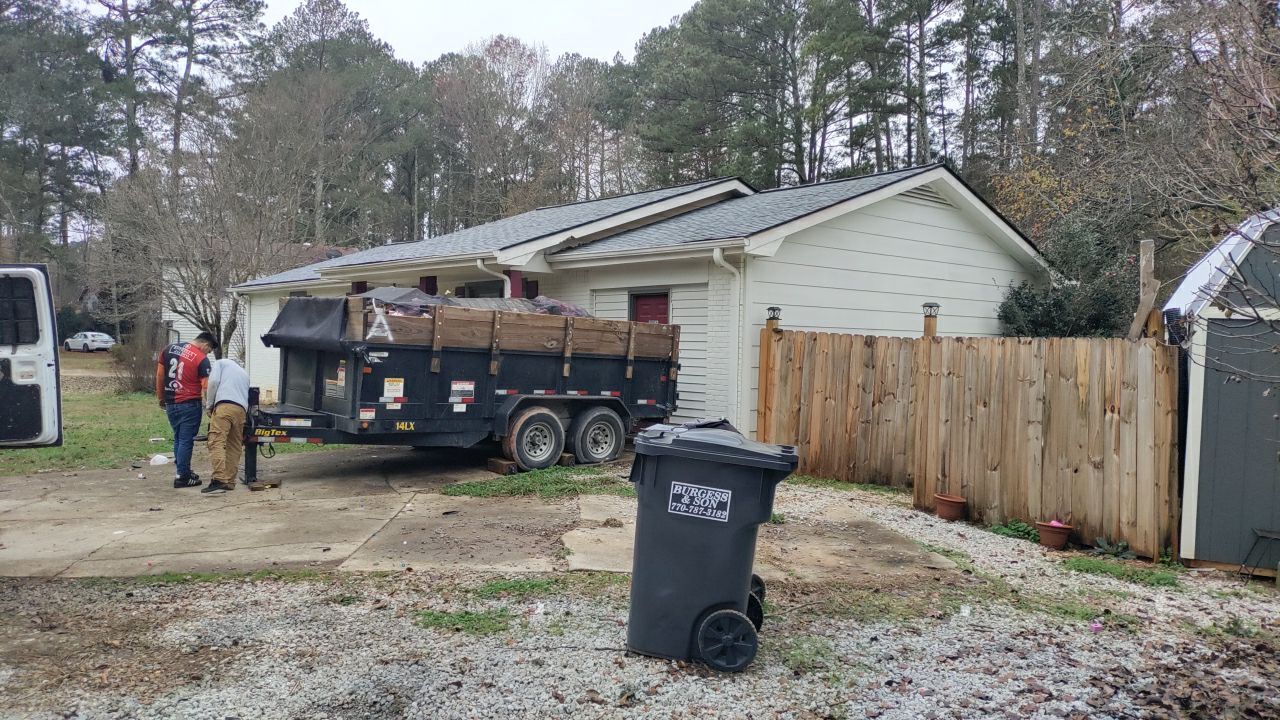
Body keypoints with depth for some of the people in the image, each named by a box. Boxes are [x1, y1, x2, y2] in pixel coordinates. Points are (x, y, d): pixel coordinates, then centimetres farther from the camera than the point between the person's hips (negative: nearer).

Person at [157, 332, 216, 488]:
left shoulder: (169, 349, 8)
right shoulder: (202, 359, -11)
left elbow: (159, 375, 11)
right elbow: (206, 387, -15)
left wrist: (161, 398, 19)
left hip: (170, 403, 6)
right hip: (189, 405, -6)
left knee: (178, 438, 18)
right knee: (186, 440, 0)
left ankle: (184, 470, 25)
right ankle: (182, 477, 2)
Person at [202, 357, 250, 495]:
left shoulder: (221, 362, 21)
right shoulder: (244, 373, 36)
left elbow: (214, 381, 2)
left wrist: (209, 405, 10)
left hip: (224, 405, -6)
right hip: (242, 409, 6)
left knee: (216, 443, -14)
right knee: (234, 447, 11)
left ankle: (219, 480, -27)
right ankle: (229, 482, 8)